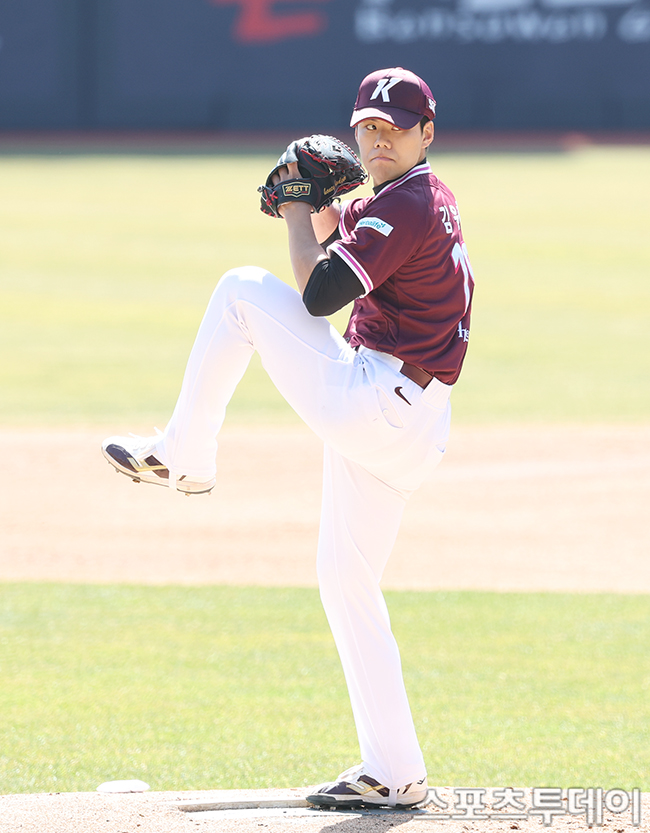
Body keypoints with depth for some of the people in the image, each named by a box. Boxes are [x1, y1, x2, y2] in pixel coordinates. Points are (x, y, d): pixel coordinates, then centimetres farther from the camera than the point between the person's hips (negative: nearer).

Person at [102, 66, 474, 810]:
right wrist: (324, 213, 11)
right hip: (407, 430, 10)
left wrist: (296, 215, -6)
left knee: (243, 290, -3)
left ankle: (183, 455, 5)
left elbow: (319, 294, -20)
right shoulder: (425, 201, 18)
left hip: (364, 404, -10)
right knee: (347, 580, 15)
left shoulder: (407, 206, -13)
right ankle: (393, 773, 13)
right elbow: (348, 261, 28)